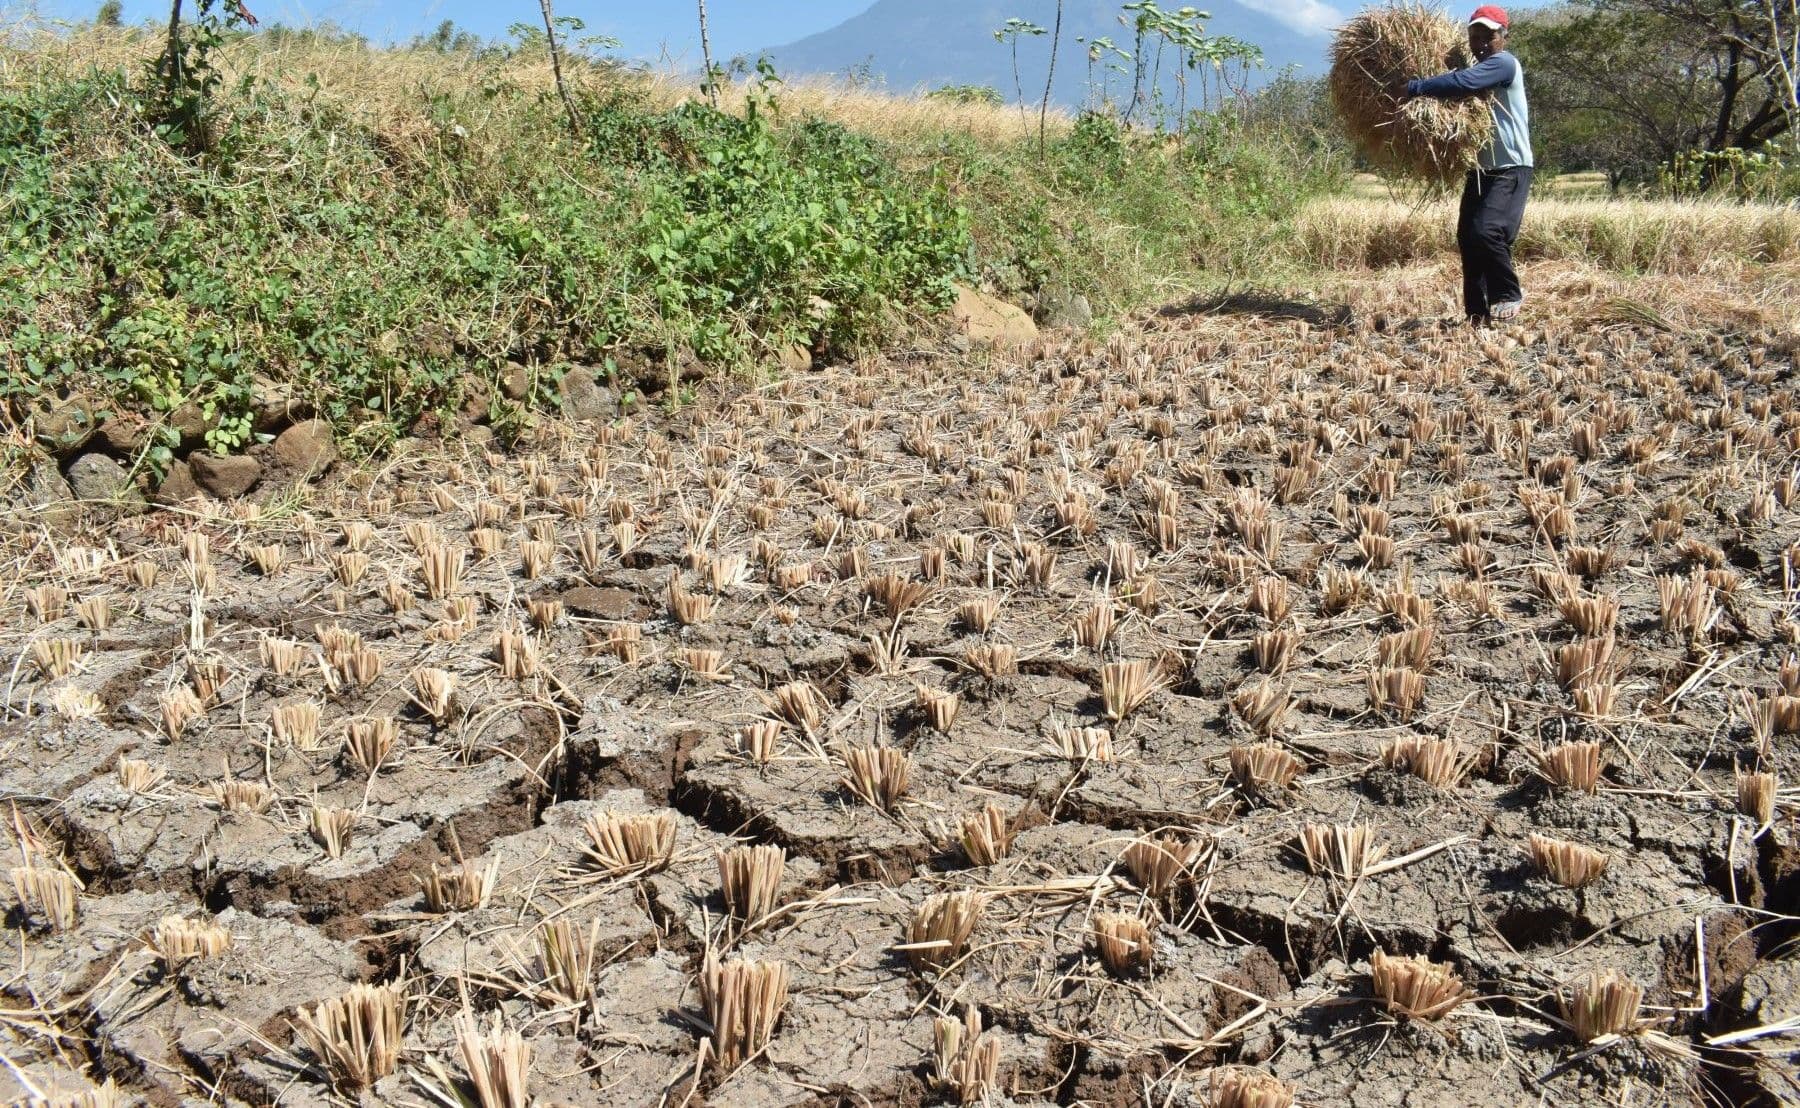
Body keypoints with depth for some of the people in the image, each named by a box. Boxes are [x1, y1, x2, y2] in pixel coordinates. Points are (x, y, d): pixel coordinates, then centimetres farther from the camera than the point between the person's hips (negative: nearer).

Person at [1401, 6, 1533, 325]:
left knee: (1487, 232, -23)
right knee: (1467, 238, 3)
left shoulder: (1504, 63, -13)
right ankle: (1477, 311, 11)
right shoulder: (1476, 68, 18)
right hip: (1480, 170, 9)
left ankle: (1509, 294, -1)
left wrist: (1413, 88, -25)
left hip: (1511, 170, -9)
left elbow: (1461, 83, -29)